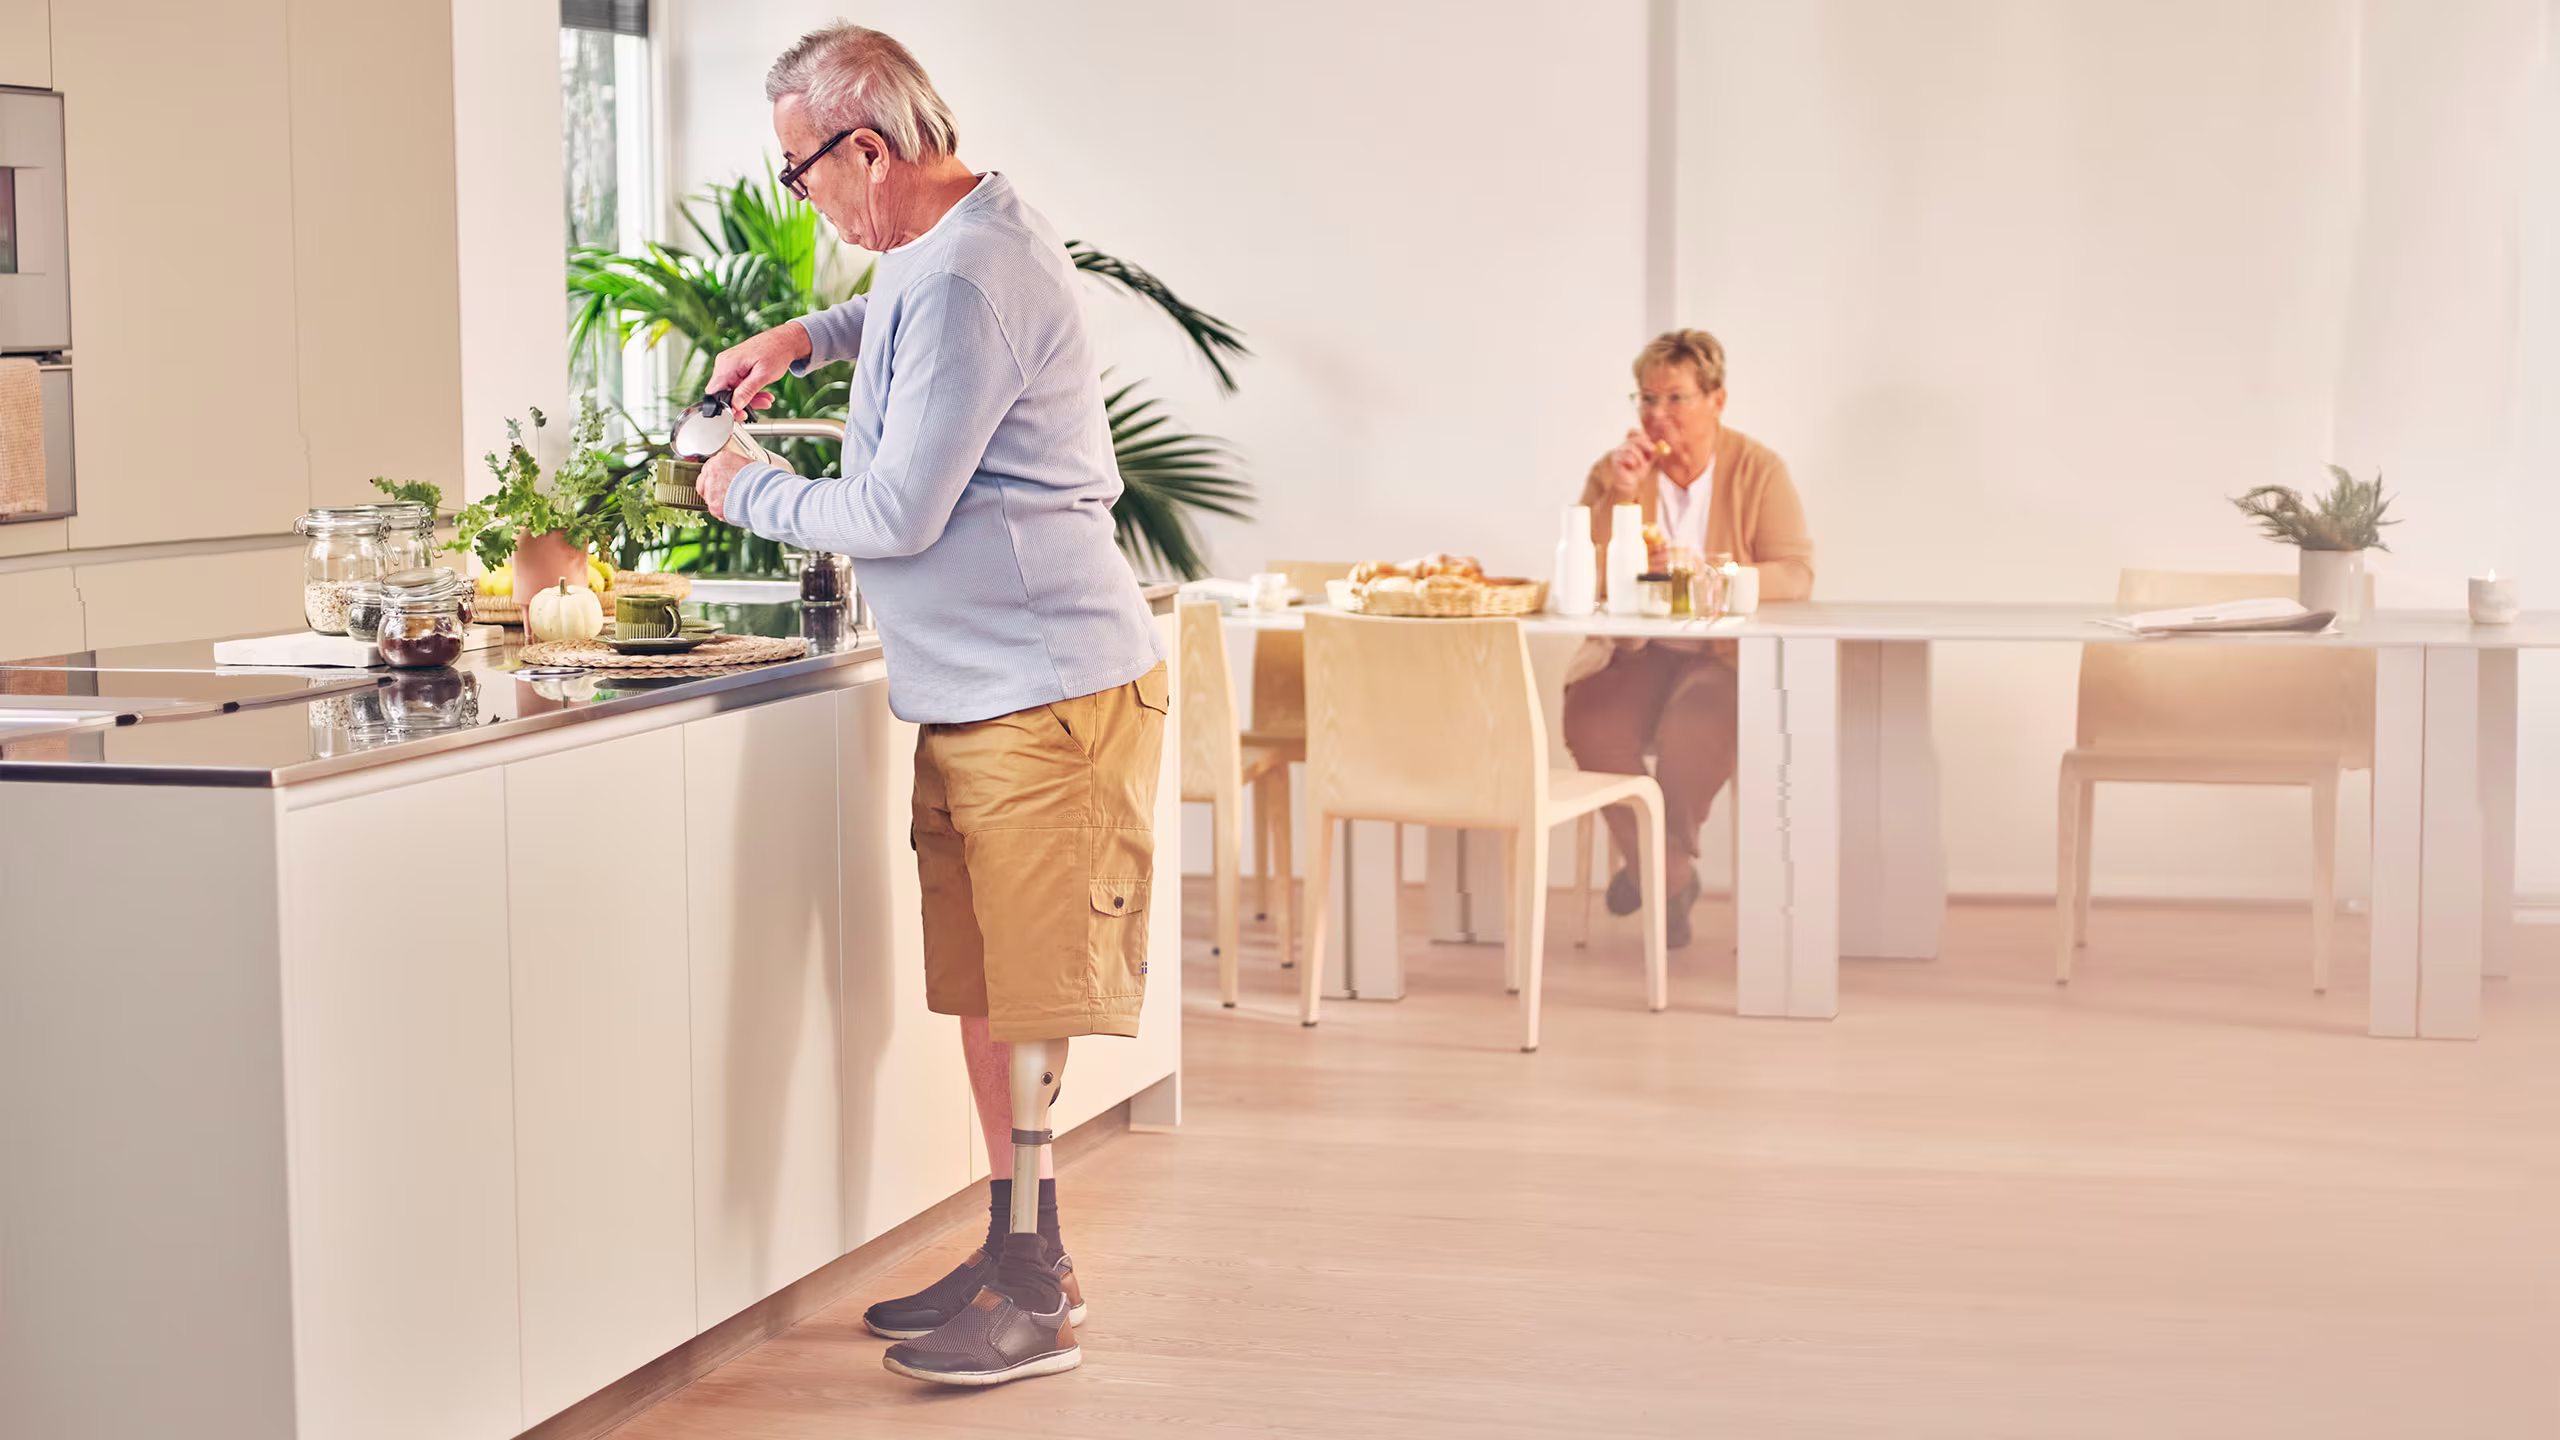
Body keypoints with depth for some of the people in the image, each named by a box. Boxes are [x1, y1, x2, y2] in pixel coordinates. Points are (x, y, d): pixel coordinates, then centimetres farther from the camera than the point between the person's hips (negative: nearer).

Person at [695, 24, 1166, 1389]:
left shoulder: (965, 283, -20)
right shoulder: (959, 238, 13)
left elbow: (897, 513, -18)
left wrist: (749, 494, -2)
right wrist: (809, 335, 24)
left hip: (1045, 687, -10)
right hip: (975, 687, 10)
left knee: (1028, 1000, -5)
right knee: (980, 985, 12)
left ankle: (1035, 1296, 1)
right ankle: (1017, 1257, 20)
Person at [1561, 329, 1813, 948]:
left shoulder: (1758, 471, 0)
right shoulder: (1615, 471, 5)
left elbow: (1796, 576, -9)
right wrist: (1620, 497, -14)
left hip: (1726, 656, -3)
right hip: (1636, 652, 3)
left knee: (1693, 730, -35)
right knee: (1590, 720, -29)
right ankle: (1673, 876, -8)